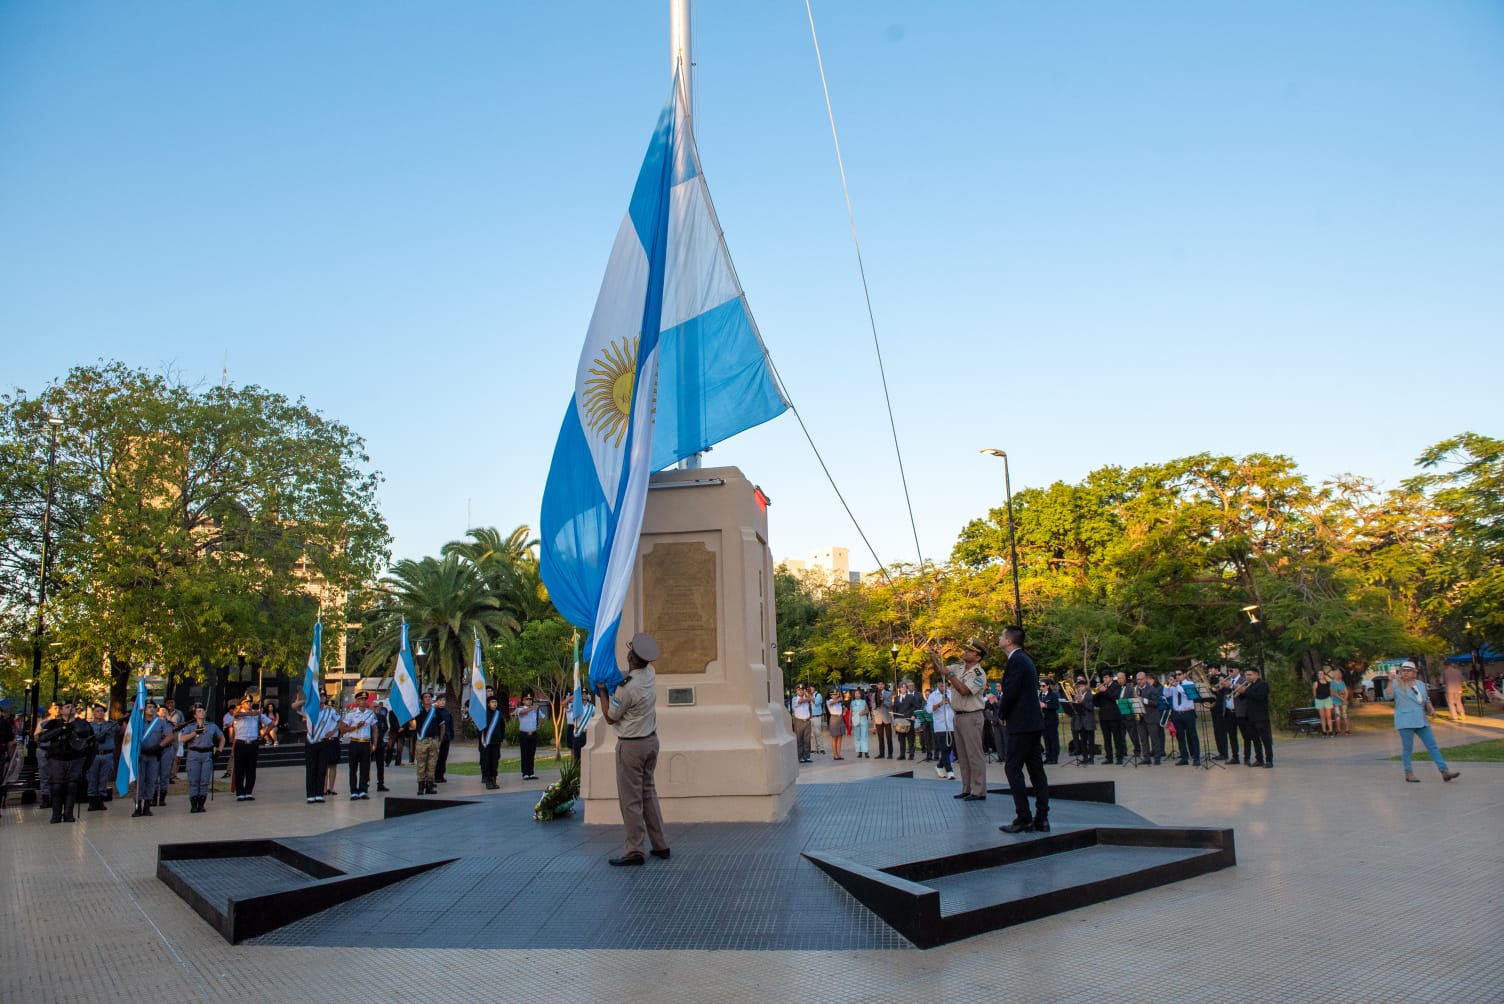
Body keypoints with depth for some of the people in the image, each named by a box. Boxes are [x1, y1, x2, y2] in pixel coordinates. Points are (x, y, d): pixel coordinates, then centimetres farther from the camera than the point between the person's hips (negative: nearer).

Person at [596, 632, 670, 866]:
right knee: (648, 792, 16)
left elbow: (610, 718, -9)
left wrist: (602, 691, -2)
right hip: (651, 740, 8)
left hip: (631, 746, -8)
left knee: (631, 799, 0)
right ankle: (660, 845, 20)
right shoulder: (650, 674, -2)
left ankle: (633, 851, 6)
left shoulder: (626, 688, -24)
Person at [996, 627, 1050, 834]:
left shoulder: (1016, 661, -15)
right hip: (1033, 723, 10)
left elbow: (1010, 693, -19)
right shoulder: (1024, 659, 15)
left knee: (1012, 768, -5)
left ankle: (1023, 818, -4)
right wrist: (1004, 710, 11)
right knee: (1035, 769, 9)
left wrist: (1001, 712, -3)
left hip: (1021, 723, -10)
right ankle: (1041, 818, 12)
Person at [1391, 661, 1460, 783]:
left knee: (1432, 746, 3)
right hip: (1405, 721, -5)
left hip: (1421, 721, 5)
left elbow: (1426, 700, 24)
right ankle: (1408, 773, 9)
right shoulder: (1397, 685, -5)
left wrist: (1431, 709, 5)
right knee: (1407, 748, 0)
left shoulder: (1421, 684, 13)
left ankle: (1445, 771, 3)